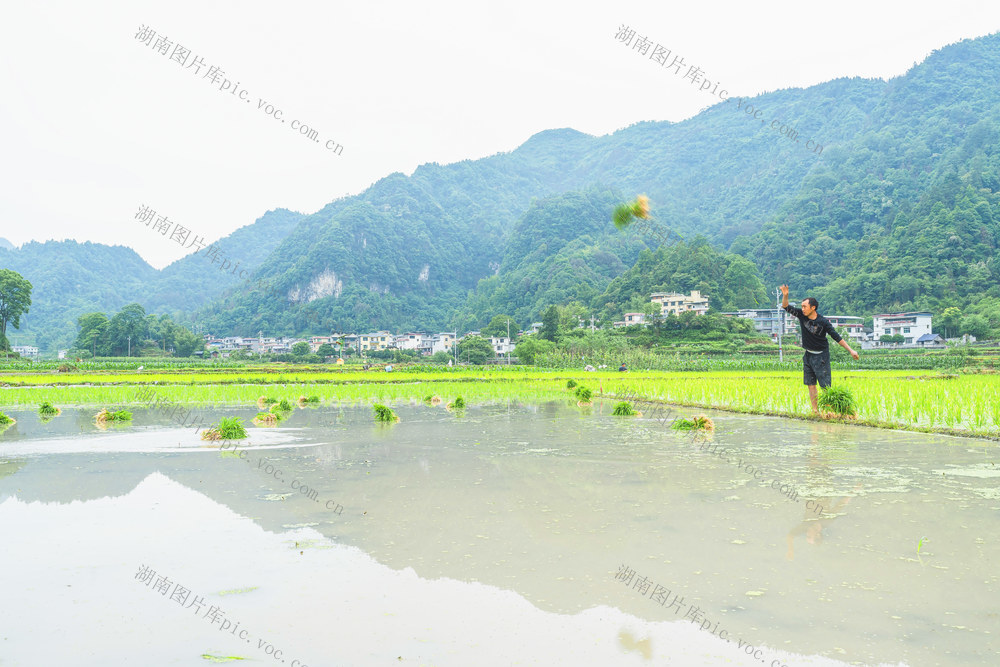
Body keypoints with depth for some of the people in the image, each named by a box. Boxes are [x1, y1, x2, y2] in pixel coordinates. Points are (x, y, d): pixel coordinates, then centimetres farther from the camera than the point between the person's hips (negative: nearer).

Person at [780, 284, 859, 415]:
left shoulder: (823, 322, -16)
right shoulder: (802, 315, -4)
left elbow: (837, 337, -11)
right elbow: (786, 307, -3)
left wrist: (851, 350, -13)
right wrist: (785, 295, -23)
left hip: (821, 356, -5)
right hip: (808, 355, 5)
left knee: (825, 385, -7)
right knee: (810, 384, 6)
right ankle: (815, 411, 12)